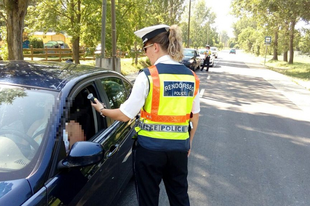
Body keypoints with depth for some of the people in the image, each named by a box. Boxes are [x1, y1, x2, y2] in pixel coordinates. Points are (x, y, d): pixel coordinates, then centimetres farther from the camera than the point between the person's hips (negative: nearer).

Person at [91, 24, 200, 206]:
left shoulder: (148, 75, -13)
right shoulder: (191, 76, 2)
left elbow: (125, 115, -11)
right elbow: (195, 115, 10)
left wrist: (102, 110, 7)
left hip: (150, 147, -4)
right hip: (179, 147, 5)